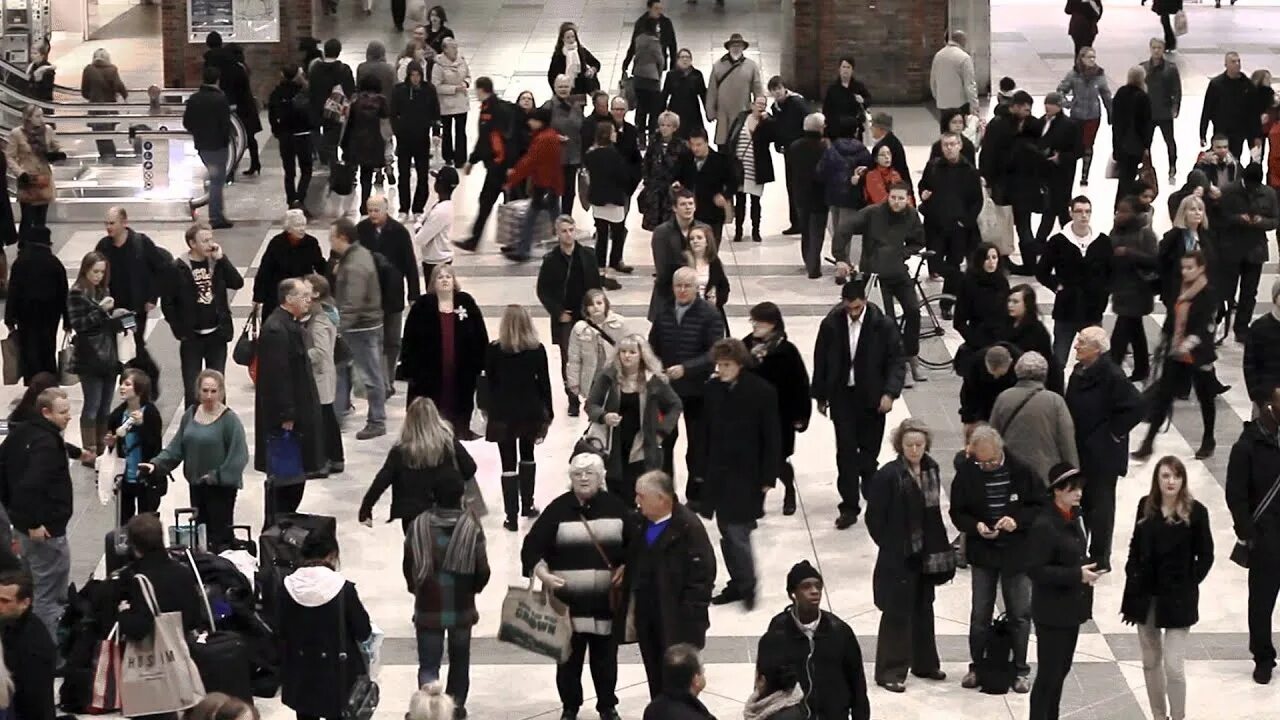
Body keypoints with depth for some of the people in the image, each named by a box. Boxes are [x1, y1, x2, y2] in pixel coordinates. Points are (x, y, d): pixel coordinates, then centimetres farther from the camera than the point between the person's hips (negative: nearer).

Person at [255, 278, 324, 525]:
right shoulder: (275, 329, -21)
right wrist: (286, 416, -22)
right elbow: (277, 376, -23)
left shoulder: (291, 324, 11)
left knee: (296, 475, 16)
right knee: (282, 477, -2)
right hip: (284, 417, -10)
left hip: (297, 412, 10)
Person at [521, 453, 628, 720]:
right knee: (569, 656, 7)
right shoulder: (558, 509, -3)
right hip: (567, 600, -1)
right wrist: (542, 573, -22)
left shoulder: (616, 507, 2)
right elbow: (532, 547, -5)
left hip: (606, 599, 1)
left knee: (605, 657, 11)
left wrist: (626, 568, -6)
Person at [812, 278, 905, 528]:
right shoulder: (831, 324, -4)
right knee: (846, 451, -4)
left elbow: (896, 362, -5)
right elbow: (820, 361, 6)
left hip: (872, 398, -1)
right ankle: (849, 506, -1)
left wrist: (889, 393, -16)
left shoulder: (883, 325, -9)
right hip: (842, 396, 1)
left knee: (869, 450, 9)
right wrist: (820, 395, 9)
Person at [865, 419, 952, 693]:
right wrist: (891, 547, -7)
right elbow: (875, 518, -13)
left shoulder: (931, 469, 1)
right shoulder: (888, 475, -18)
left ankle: (924, 663, 32)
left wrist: (937, 545, 4)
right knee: (897, 612, 0)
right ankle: (890, 671, 8)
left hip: (925, 554, 6)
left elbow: (933, 510, 9)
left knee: (923, 608, 18)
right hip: (898, 557, -6)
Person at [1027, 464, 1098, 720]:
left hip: (1071, 608, 8)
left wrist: (1086, 568, 3)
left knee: (1061, 670, 17)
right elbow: (1035, 570, -23)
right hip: (1052, 611, -8)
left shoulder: (1074, 517, 6)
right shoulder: (1044, 526, -21)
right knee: (1049, 673, -2)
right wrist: (1077, 575, -25)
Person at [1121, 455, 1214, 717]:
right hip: (1145, 594, 4)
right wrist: (1131, 585, 3)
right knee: (1150, 662, 13)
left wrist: (1188, 585, -8)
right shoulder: (1146, 506, 1)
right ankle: (1158, 716, 26)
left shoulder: (1195, 511, -10)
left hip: (1178, 598, -4)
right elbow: (1136, 547, 8)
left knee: (1173, 665, -8)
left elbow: (1206, 556, -4)